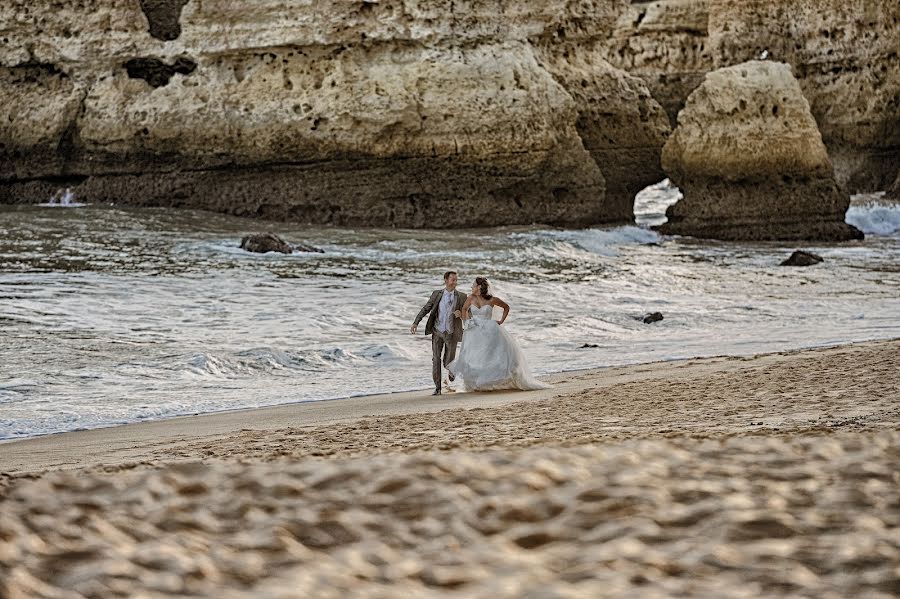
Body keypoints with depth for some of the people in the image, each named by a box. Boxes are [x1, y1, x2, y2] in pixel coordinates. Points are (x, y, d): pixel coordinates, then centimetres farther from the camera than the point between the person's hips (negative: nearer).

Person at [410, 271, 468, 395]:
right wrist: (415, 323, -9)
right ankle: (437, 387, 0)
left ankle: (451, 370, 40)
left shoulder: (461, 296, -1)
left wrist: (460, 313, -22)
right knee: (436, 359, -6)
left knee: (448, 362, 3)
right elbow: (425, 309, 1)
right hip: (437, 331, 1)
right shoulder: (437, 294, 1)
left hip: (451, 333, -1)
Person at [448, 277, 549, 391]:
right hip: (474, 333, 2)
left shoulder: (492, 300, -6)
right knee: (473, 358, -5)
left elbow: (506, 307, 10)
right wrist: (466, 322, 10)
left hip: (489, 332, -2)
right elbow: (464, 309, 19)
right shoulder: (471, 298, 1)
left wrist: (501, 321, 2)